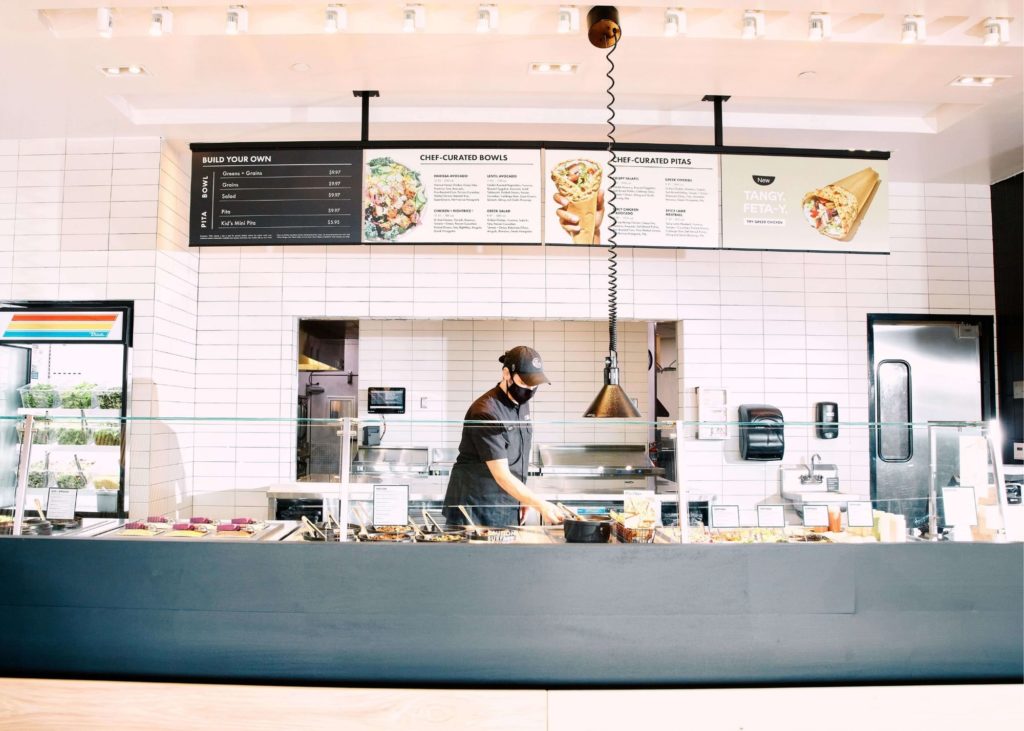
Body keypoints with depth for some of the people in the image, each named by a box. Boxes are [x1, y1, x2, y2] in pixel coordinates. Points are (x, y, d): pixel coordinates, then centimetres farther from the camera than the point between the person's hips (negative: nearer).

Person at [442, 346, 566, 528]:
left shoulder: (522, 403, 4)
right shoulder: (486, 412, -22)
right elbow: (502, 475, -23)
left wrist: (523, 498, 9)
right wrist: (540, 505, -27)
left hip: (508, 509, 7)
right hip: (474, 510, -7)